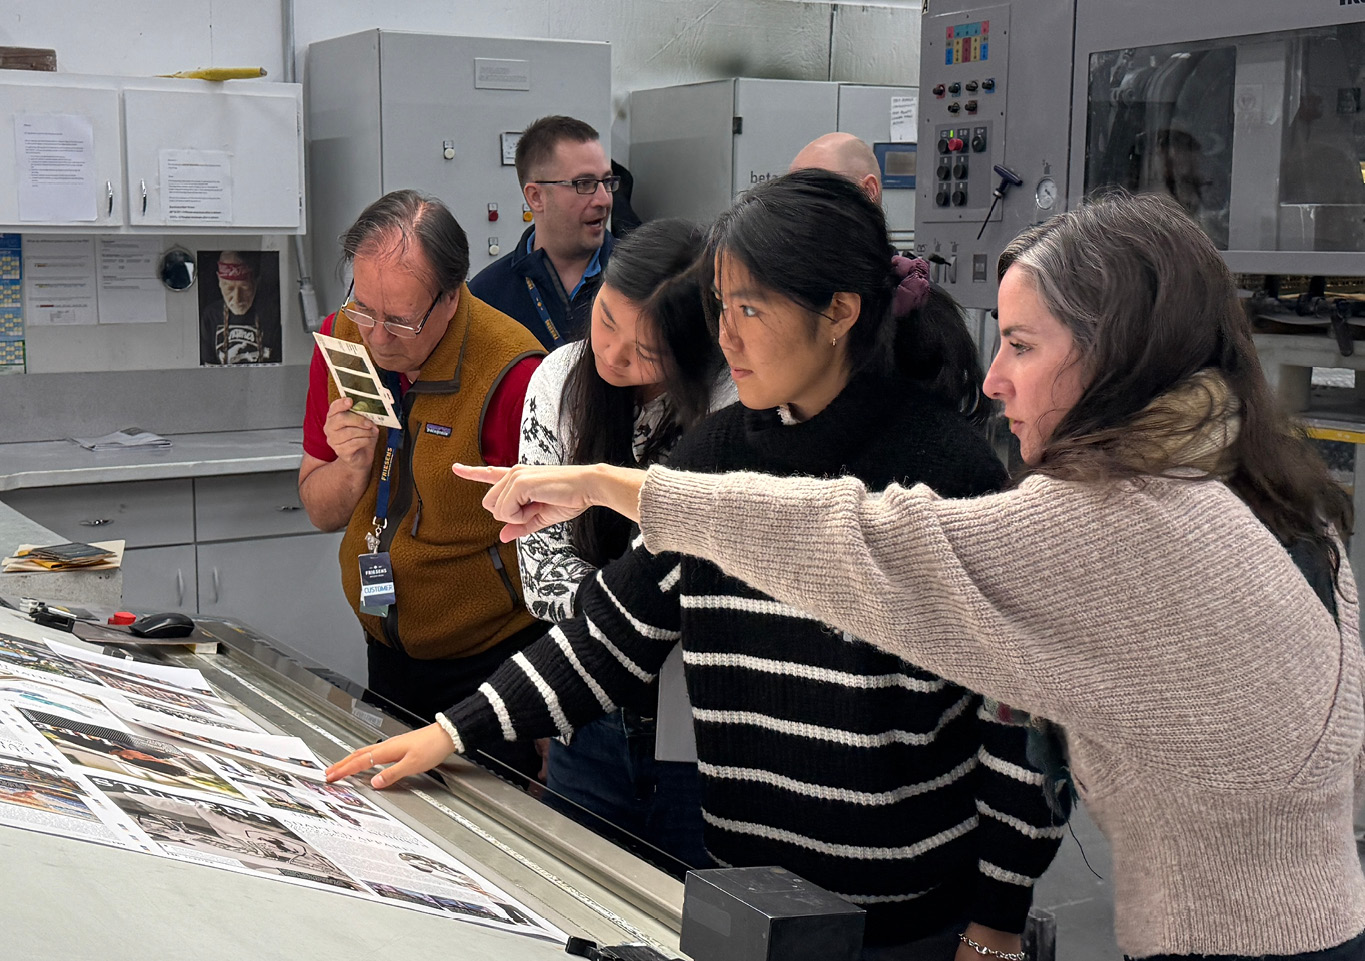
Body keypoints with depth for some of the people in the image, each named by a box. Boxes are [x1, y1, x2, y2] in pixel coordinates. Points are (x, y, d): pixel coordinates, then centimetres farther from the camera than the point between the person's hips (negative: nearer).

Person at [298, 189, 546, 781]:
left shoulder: (512, 376, -23)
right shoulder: (344, 339, -4)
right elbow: (320, 513, 5)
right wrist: (353, 464, -17)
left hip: (488, 664, -6)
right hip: (387, 654, 6)